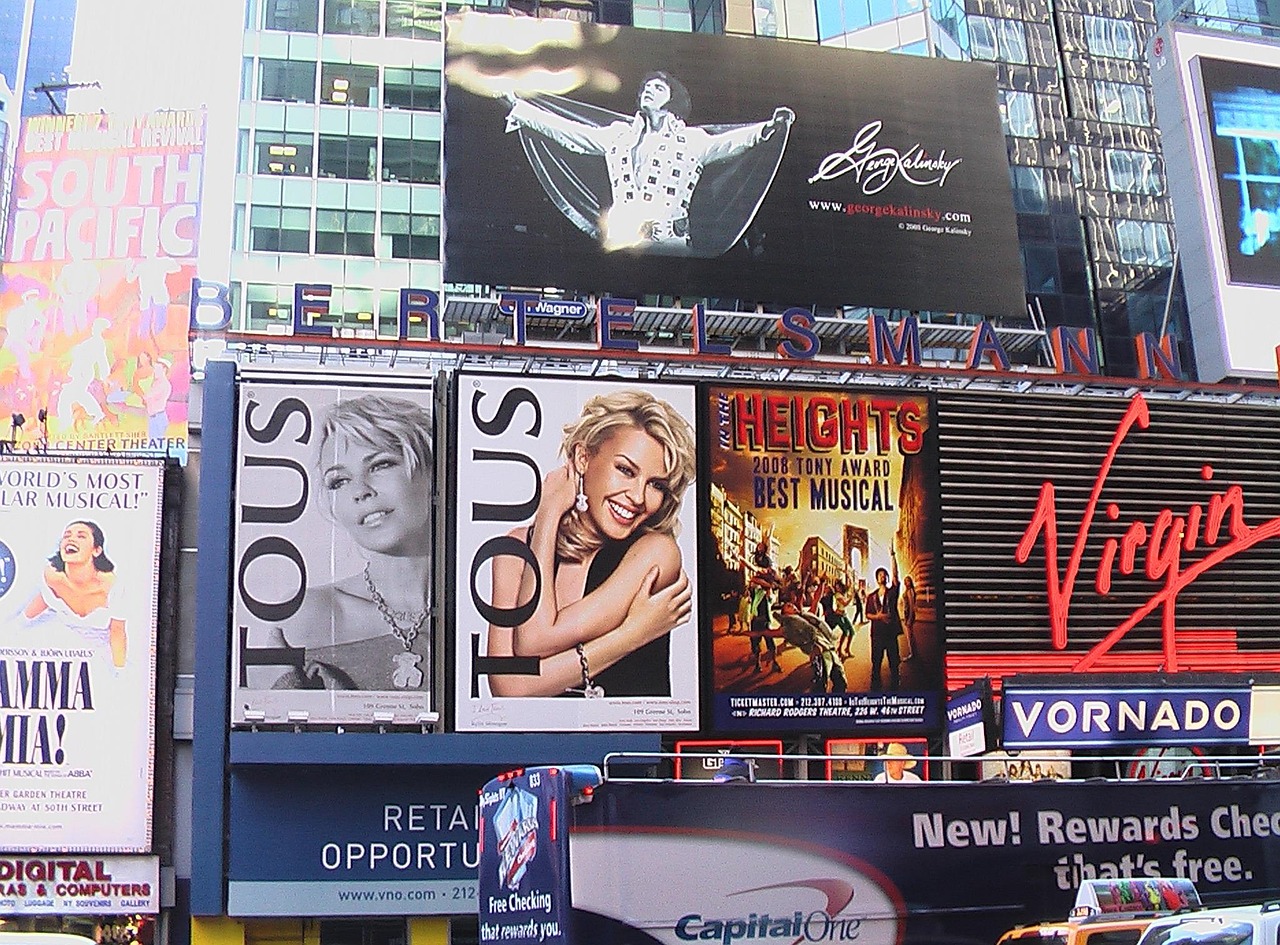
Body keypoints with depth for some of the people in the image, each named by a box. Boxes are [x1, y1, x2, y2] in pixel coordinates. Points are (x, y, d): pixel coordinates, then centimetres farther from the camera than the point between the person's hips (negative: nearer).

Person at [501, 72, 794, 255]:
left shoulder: (691, 140, 15)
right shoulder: (619, 134, 24)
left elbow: (730, 142, 0)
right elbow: (566, 131, 23)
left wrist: (769, 128, -17)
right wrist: (518, 108, 21)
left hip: (670, 241, -2)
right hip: (619, 239, 2)